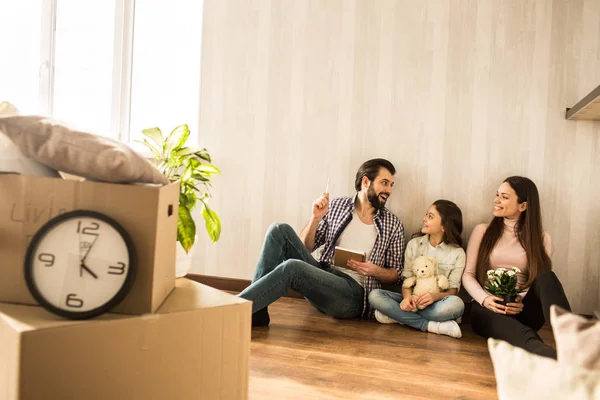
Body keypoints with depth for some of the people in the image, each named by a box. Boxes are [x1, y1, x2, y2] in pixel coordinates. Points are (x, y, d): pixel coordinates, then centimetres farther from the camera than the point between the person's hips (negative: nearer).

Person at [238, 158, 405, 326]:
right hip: (323, 276, 4)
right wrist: (316, 218, -6)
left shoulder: (393, 225, 5)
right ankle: (256, 310, -20)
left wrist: (375, 270, -9)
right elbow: (304, 248, 10)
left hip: (353, 294, -4)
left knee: (291, 267, -32)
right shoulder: (337, 207, 10)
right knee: (280, 230, -18)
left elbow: (396, 274, 12)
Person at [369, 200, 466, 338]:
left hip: (436, 304, -2)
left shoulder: (457, 253, -1)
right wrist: (407, 297, -23)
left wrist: (436, 296, -28)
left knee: (456, 303, -37)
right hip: (412, 301, 2)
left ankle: (396, 316, -25)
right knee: (375, 295, -25)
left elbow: (453, 290, -4)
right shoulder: (414, 244, 6)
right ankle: (429, 325, -29)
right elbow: (407, 278, 1)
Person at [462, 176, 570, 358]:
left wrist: (523, 302, -17)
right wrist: (484, 299, -15)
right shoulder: (482, 231, 10)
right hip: (488, 309, -1)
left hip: (522, 309, 2)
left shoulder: (541, 239, 11)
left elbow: (545, 282, 4)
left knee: (547, 277, -31)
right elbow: (468, 274, 5)